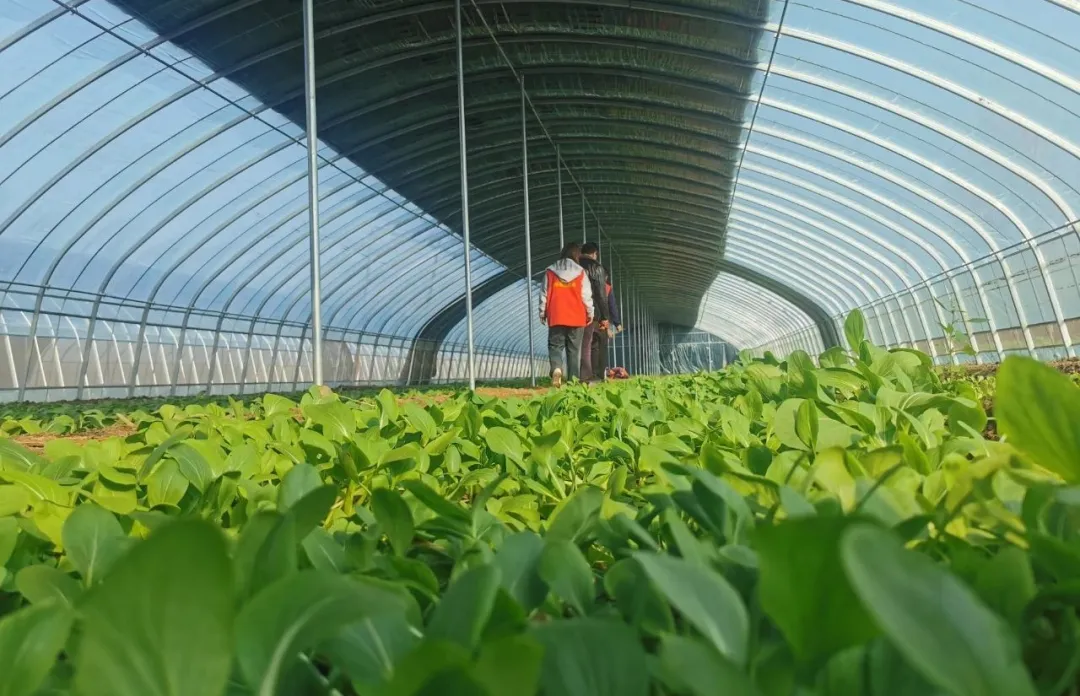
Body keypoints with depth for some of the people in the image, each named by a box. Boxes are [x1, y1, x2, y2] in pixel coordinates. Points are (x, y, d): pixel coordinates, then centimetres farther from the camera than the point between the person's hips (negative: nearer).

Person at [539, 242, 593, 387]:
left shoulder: (550, 271, 2)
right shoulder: (580, 272, 0)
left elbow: (545, 294, 4)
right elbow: (586, 296, 2)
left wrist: (542, 313, 13)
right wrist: (590, 313, 13)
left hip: (556, 317, 0)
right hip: (576, 317, 0)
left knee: (555, 345, 5)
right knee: (574, 349, 7)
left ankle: (556, 369, -22)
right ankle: (573, 378, 2)